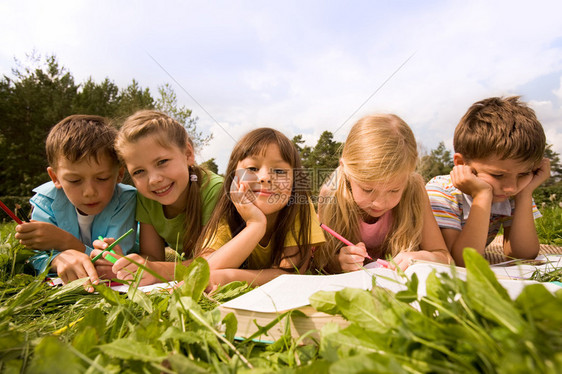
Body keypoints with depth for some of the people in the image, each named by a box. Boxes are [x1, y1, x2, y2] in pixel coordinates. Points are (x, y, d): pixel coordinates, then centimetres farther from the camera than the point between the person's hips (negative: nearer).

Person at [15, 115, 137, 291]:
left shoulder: (125, 200, -23)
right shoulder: (47, 200, -14)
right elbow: (34, 258, -17)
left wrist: (64, 242, -33)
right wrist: (59, 258, -40)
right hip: (62, 287, 2)